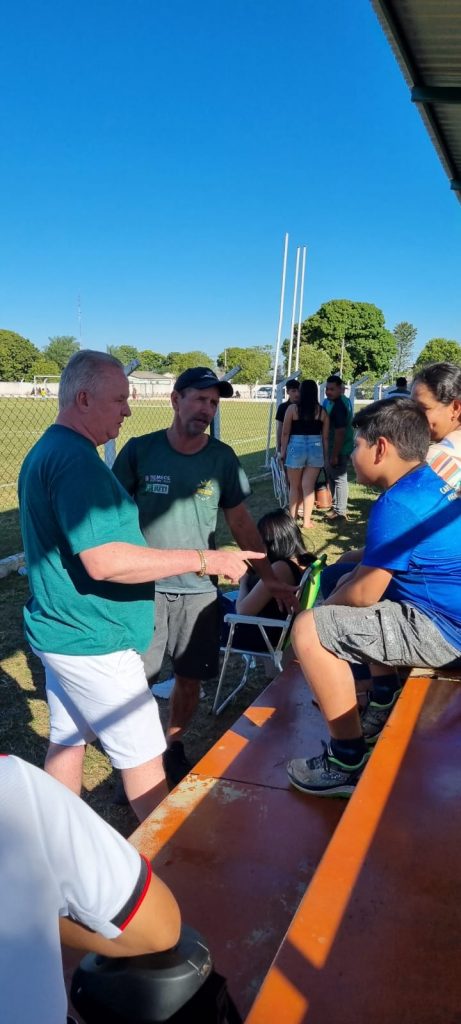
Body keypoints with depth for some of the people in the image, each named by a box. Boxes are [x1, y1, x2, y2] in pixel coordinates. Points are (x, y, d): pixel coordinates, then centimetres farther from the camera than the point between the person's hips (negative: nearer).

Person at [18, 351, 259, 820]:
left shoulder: (45, 451, 11)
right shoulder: (77, 461, -23)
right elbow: (103, 560, -30)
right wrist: (205, 560, -27)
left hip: (61, 633, 10)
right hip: (91, 640, -10)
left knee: (66, 742, 19)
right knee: (144, 754, 3)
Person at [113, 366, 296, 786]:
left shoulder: (222, 458, -1)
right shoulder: (139, 450, -7)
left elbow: (241, 521, 5)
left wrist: (270, 578, 3)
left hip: (200, 589, 2)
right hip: (144, 587, -1)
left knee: (190, 678, 10)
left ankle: (174, 746, 35)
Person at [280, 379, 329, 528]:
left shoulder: (293, 408, -4)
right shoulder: (322, 411, 3)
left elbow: (285, 433, -2)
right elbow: (325, 437, 5)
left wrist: (283, 450, 8)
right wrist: (326, 456, 13)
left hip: (296, 447, -2)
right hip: (316, 448, 2)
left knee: (294, 486, 12)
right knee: (309, 487, 6)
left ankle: (292, 518, 20)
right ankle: (307, 521, 9)